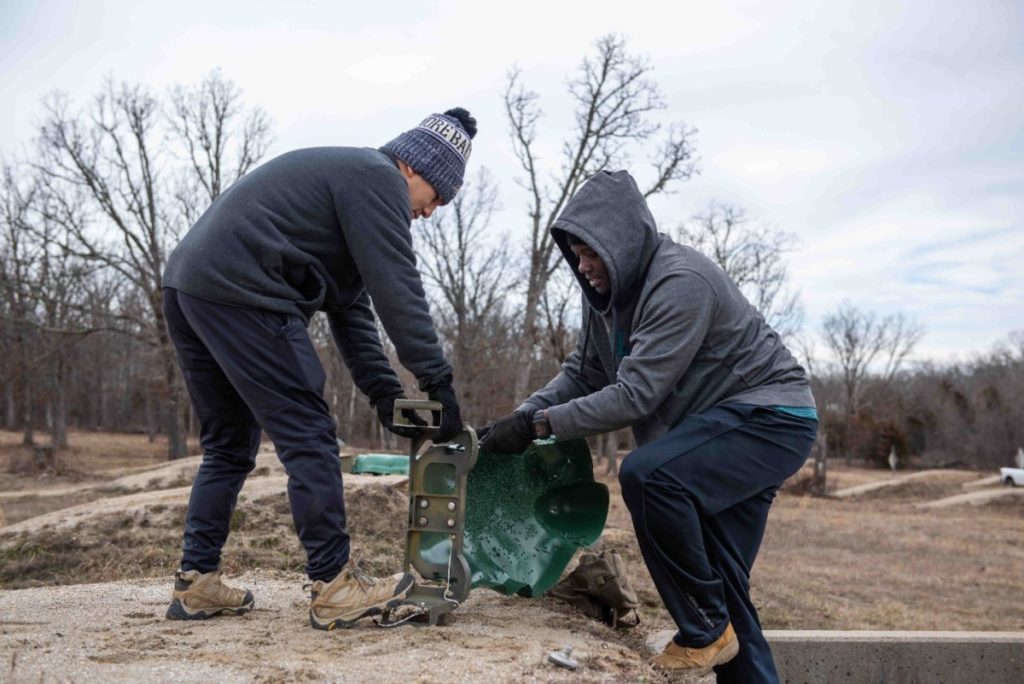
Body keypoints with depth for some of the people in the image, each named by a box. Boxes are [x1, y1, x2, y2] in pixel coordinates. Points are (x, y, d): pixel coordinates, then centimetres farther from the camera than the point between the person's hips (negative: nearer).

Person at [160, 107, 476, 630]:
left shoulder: (350, 176, 28)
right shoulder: (378, 178, -2)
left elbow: (351, 308, 24)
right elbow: (398, 290, -11)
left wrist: (384, 393, 17)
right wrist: (439, 383, -7)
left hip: (187, 284, 11)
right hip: (239, 292, -11)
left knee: (228, 446, 16)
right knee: (307, 436, -6)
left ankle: (196, 583, 18)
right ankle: (333, 588, -3)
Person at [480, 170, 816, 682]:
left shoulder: (681, 282, -25)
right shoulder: (607, 291, 2)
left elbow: (635, 395, -28)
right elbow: (582, 373, 8)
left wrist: (540, 424, -25)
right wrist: (520, 417, -7)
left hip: (771, 416, -9)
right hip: (716, 424, 9)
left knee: (647, 475, -30)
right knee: (719, 577, 5)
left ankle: (707, 628, -14)